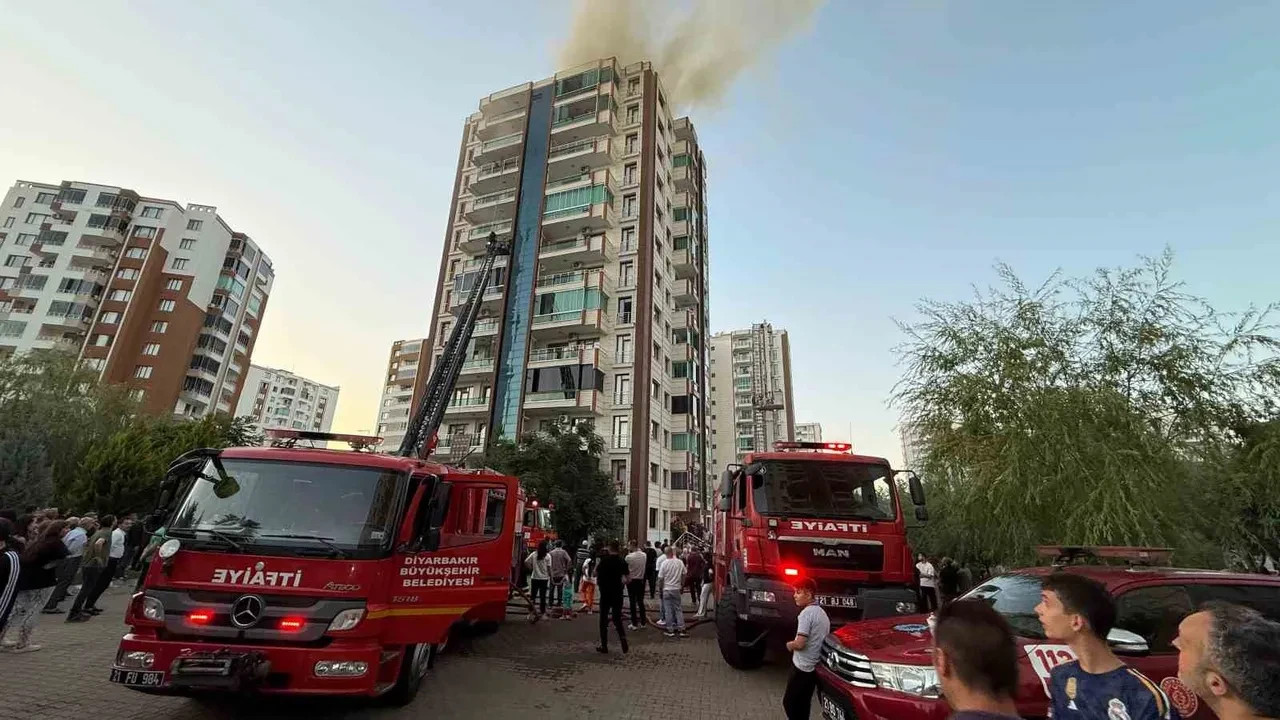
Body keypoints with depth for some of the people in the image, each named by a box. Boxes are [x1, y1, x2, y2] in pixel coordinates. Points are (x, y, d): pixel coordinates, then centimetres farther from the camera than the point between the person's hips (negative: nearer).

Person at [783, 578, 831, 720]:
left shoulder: (807, 613, -19)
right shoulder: (822, 612, 10)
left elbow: (800, 644, -23)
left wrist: (789, 644, -4)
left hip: (802, 667, -9)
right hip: (814, 667, 9)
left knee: (789, 703, 0)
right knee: (802, 705, 17)